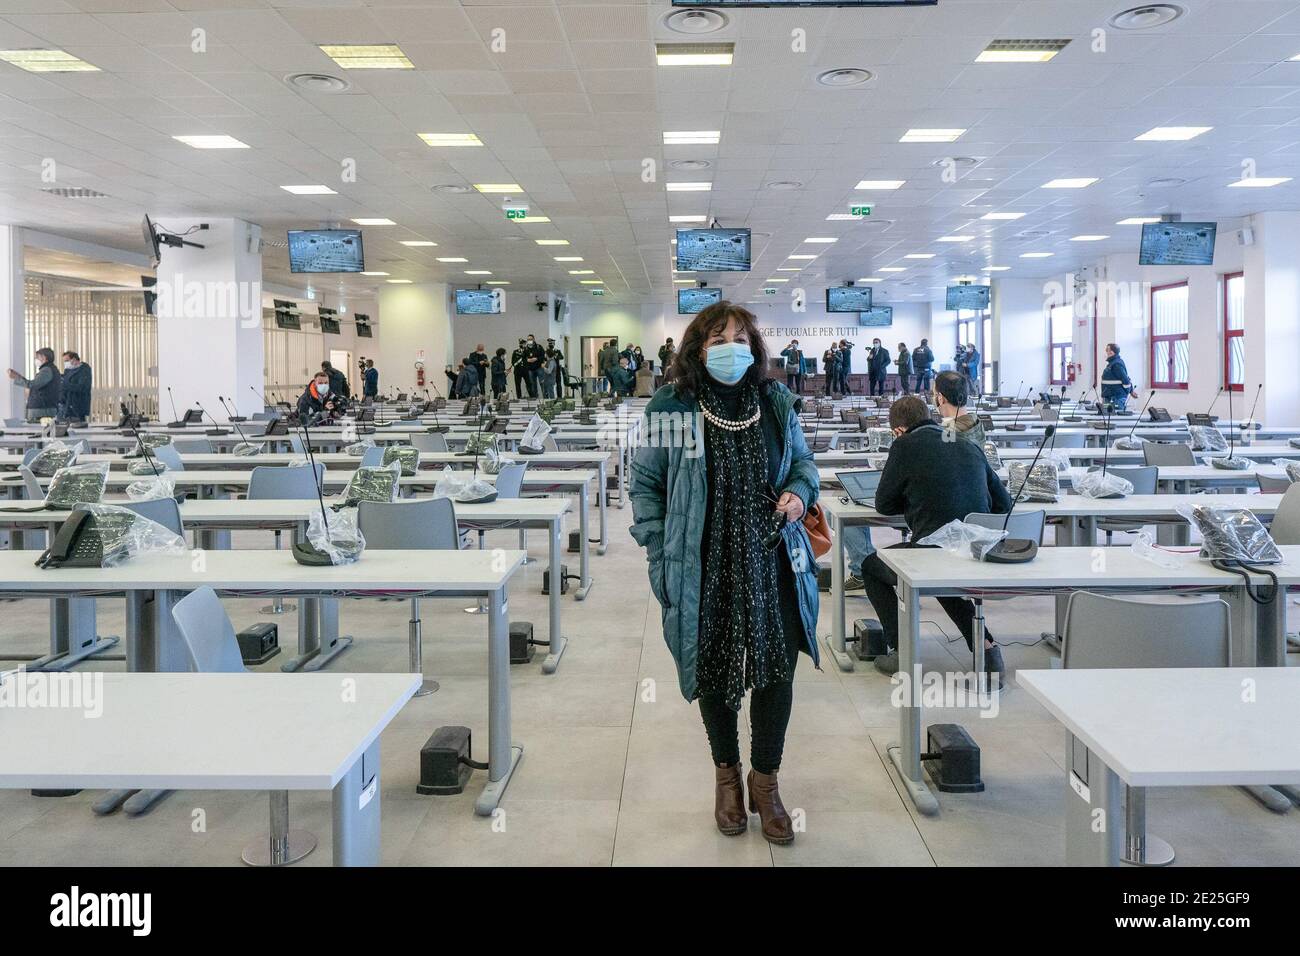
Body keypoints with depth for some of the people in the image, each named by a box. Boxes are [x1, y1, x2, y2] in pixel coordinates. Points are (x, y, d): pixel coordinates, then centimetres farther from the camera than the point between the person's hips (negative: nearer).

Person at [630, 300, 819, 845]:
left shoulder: (776, 403, 1)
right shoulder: (671, 408, -7)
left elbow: (802, 460, 17)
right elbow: (644, 483, 1)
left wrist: (800, 492, -5)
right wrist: (660, 553, -5)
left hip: (772, 566, 2)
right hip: (704, 571, -2)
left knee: (777, 670, 3)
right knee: (713, 673, 12)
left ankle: (764, 778, 27)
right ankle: (726, 771, 37)